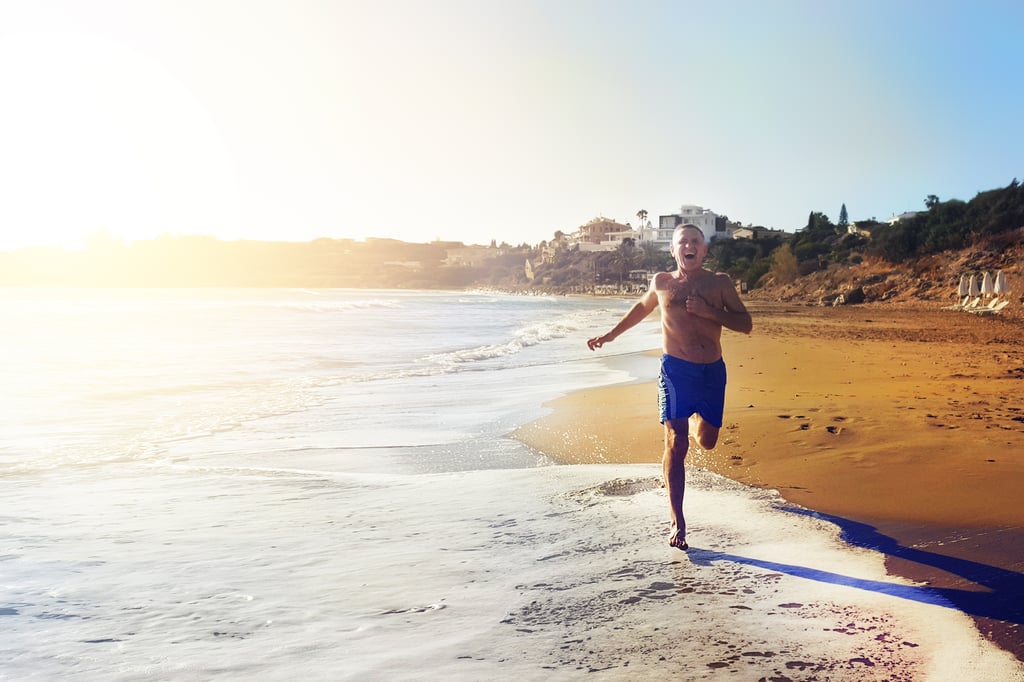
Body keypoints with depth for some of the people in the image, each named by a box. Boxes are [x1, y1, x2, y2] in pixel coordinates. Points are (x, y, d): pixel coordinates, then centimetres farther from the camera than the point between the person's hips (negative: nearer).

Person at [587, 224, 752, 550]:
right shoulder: (662, 282, 6)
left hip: (713, 371, 2)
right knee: (676, 444, -10)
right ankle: (677, 523, -5)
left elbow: (745, 324, 2)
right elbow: (642, 307, 26)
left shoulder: (720, 282, 5)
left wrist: (710, 312, -13)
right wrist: (611, 334, 27)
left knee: (707, 440, 14)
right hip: (676, 369, -2)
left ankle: (697, 414, 52)